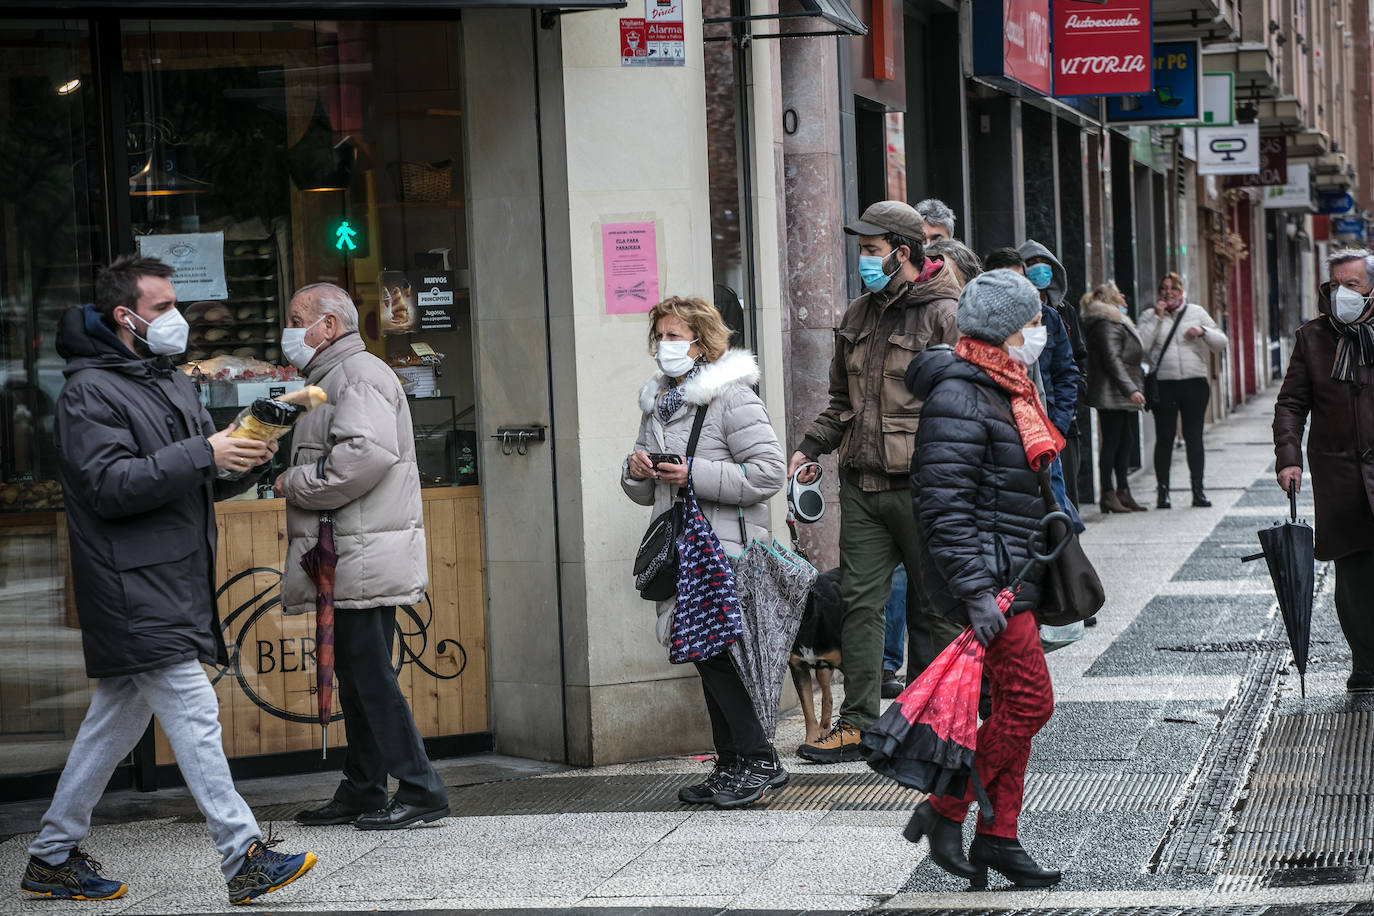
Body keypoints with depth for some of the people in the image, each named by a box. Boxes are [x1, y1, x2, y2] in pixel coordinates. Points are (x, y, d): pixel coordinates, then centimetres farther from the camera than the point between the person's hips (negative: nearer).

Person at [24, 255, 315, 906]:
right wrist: (203, 454, -24)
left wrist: (247, 461, -3)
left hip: (173, 582, 9)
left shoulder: (172, 383, 19)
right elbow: (109, 486, -20)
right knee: (193, 714, -11)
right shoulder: (91, 390, -9)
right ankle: (244, 858, -11)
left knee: (116, 720, 12)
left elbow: (206, 482, 20)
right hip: (134, 590, -9)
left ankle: (52, 859, 20)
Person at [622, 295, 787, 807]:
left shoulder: (731, 397, -8)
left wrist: (696, 474, -18)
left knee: (716, 649, -12)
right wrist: (636, 472, 0)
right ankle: (732, 764, 17)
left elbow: (768, 472, -16)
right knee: (704, 654, 10)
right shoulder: (657, 403, 17)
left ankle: (759, 759, -3)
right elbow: (647, 493, 23)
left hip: (727, 548, -8)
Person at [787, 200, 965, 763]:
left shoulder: (944, 315, -7)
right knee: (860, 600, 4)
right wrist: (811, 448, 11)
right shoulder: (858, 315, 14)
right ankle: (857, 721, 8)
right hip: (861, 484, 6)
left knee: (932, 606, 5)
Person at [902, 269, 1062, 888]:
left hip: (1013, 574, 10)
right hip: (985, 576, -10)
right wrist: (976, 592, -26)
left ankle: (998, 837, 17)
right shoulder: (957, 398, -17)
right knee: (1029, 700, -10)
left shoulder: (1007, 390, 16)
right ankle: (944, 812, 2)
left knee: (1015, 704, 10)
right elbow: (943, 504, -22)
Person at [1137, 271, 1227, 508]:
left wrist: (1203, 331, -9)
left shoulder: (1197, 313, 12)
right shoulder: (1149, 316, 8)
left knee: (1194, 437, 2)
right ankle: (1162, 491, 4)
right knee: (1164, 438, -1)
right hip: (1164, 385, -1)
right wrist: (1157, 318, -7)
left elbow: (1221, 343, 10)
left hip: (1195, 383, 1)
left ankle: (1198, 490, 7)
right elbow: (1141, 346, -8)